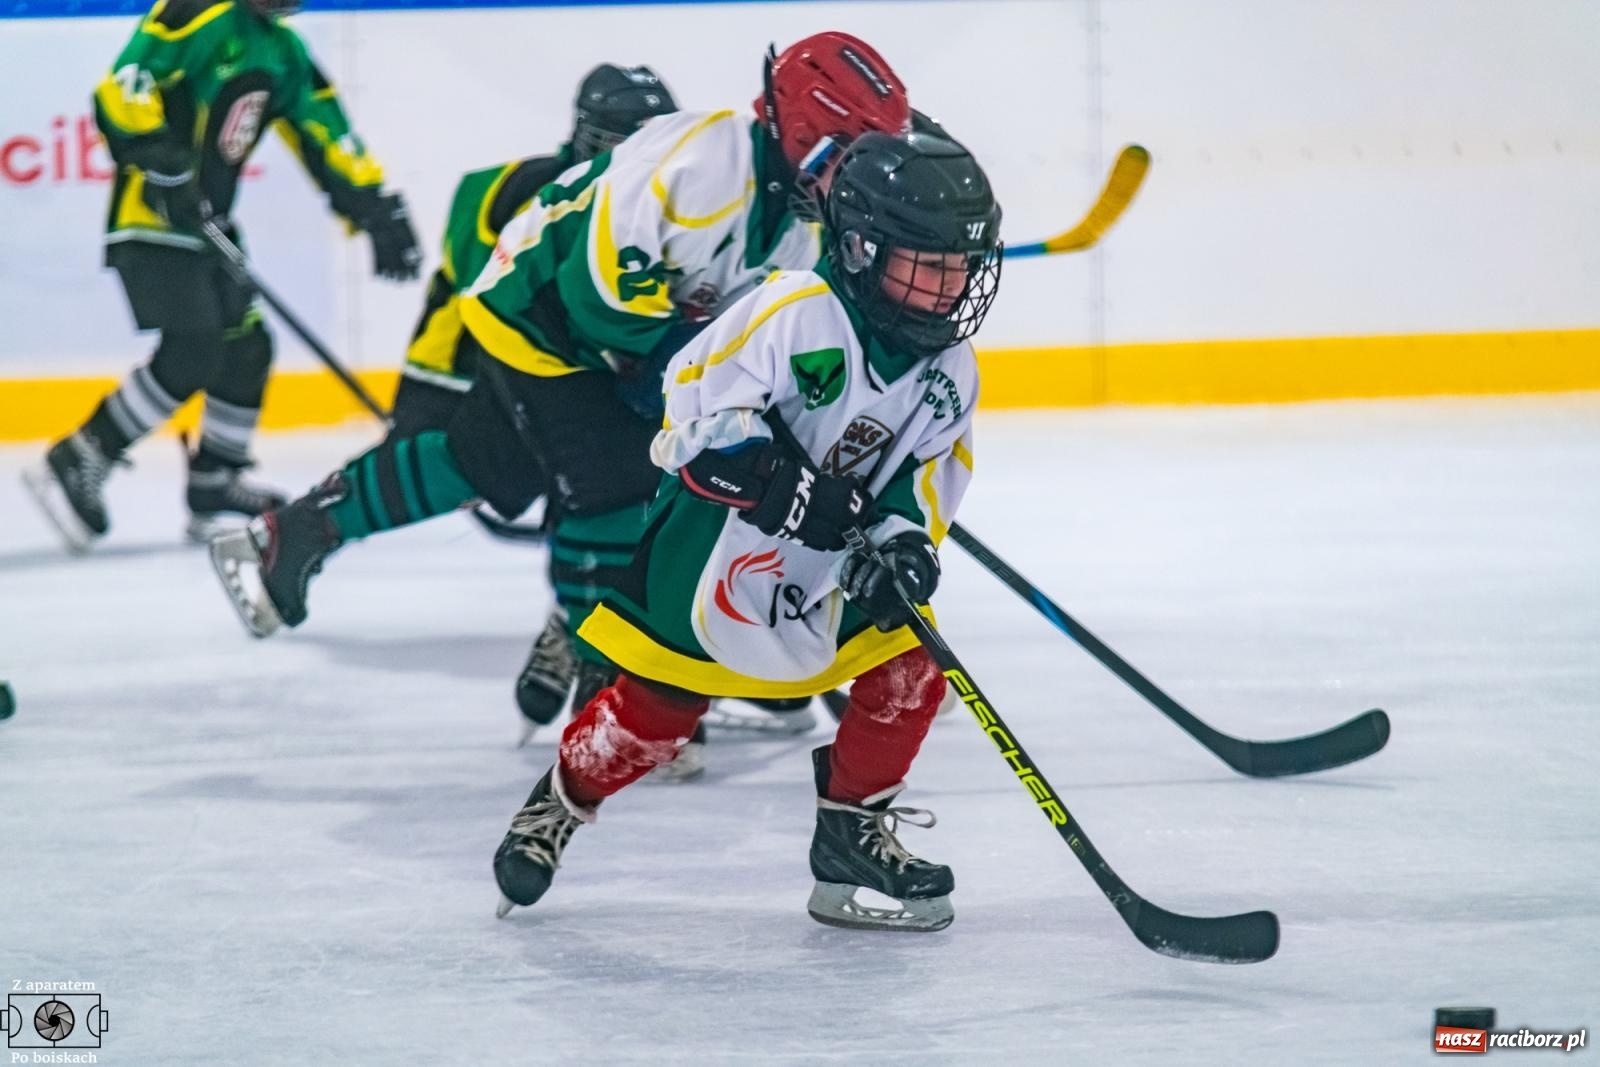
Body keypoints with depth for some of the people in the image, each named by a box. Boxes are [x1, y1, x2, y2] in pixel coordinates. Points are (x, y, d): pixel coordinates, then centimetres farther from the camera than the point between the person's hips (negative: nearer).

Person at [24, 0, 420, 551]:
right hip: (152, 218, -9)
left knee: (246, 349, 7)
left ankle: (214, 490, 20)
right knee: (192, 353, -18)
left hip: (207, 221, 9)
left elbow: (324, 132, 16)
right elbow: (122, 91, -23)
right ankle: (75, 467, -11)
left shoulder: (282, 47, 12)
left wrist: (379, 211, 10)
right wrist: (163, 160, -33)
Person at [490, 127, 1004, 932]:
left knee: (907, 676, -7)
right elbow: (698, 396, -25)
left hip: (831, 565, 6)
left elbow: (931, 472, 2)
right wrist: (776, 481, -35)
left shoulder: (950, 371, -1)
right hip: (713, 541, -6)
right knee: (658, 706, 1)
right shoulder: (797, 311, -23)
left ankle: (854, 835, 9)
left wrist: (906, 539, -19)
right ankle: (560, 804, 28)